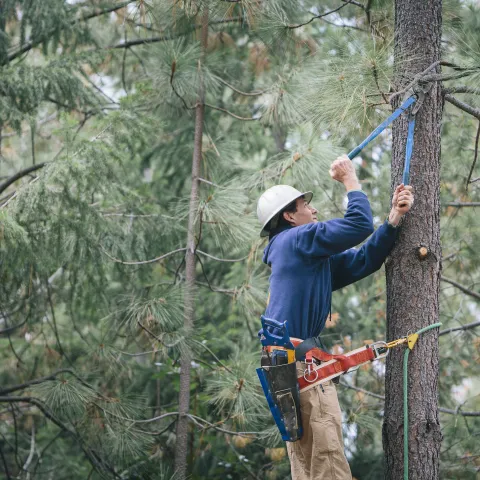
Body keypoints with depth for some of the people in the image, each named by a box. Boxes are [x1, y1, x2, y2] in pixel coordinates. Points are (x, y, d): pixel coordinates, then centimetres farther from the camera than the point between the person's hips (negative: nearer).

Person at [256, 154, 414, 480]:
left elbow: (365, 260, 18)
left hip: (292, 359, 10)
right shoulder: (297, 239, -5)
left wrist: (395, 217, 10)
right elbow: (359, 225, -11)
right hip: (297, 359, -10)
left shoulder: (317, 258, 23)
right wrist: (350, 178, 3)